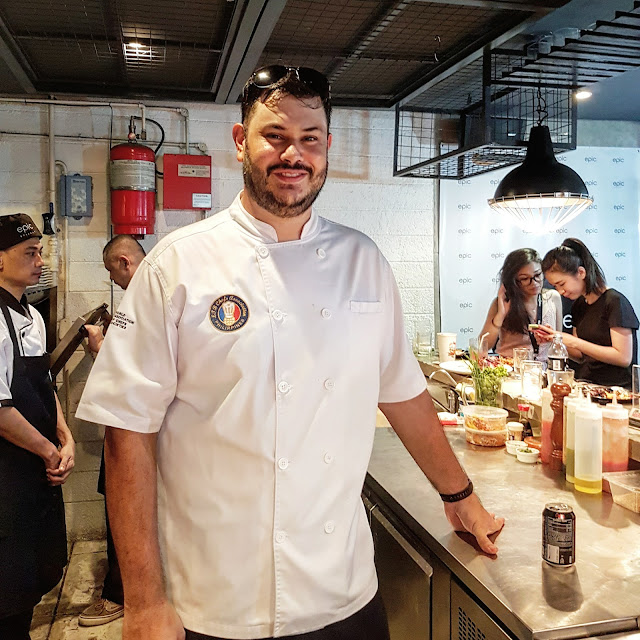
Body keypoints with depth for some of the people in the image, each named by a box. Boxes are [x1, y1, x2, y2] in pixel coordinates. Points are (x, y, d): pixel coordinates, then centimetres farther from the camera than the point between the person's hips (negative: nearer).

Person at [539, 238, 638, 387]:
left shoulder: (614, 301, -9)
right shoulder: (578, 306, 13)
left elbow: (623, 358, -15)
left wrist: (574, 342, -15)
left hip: (614, 387, -7)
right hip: (584, 385, 7)